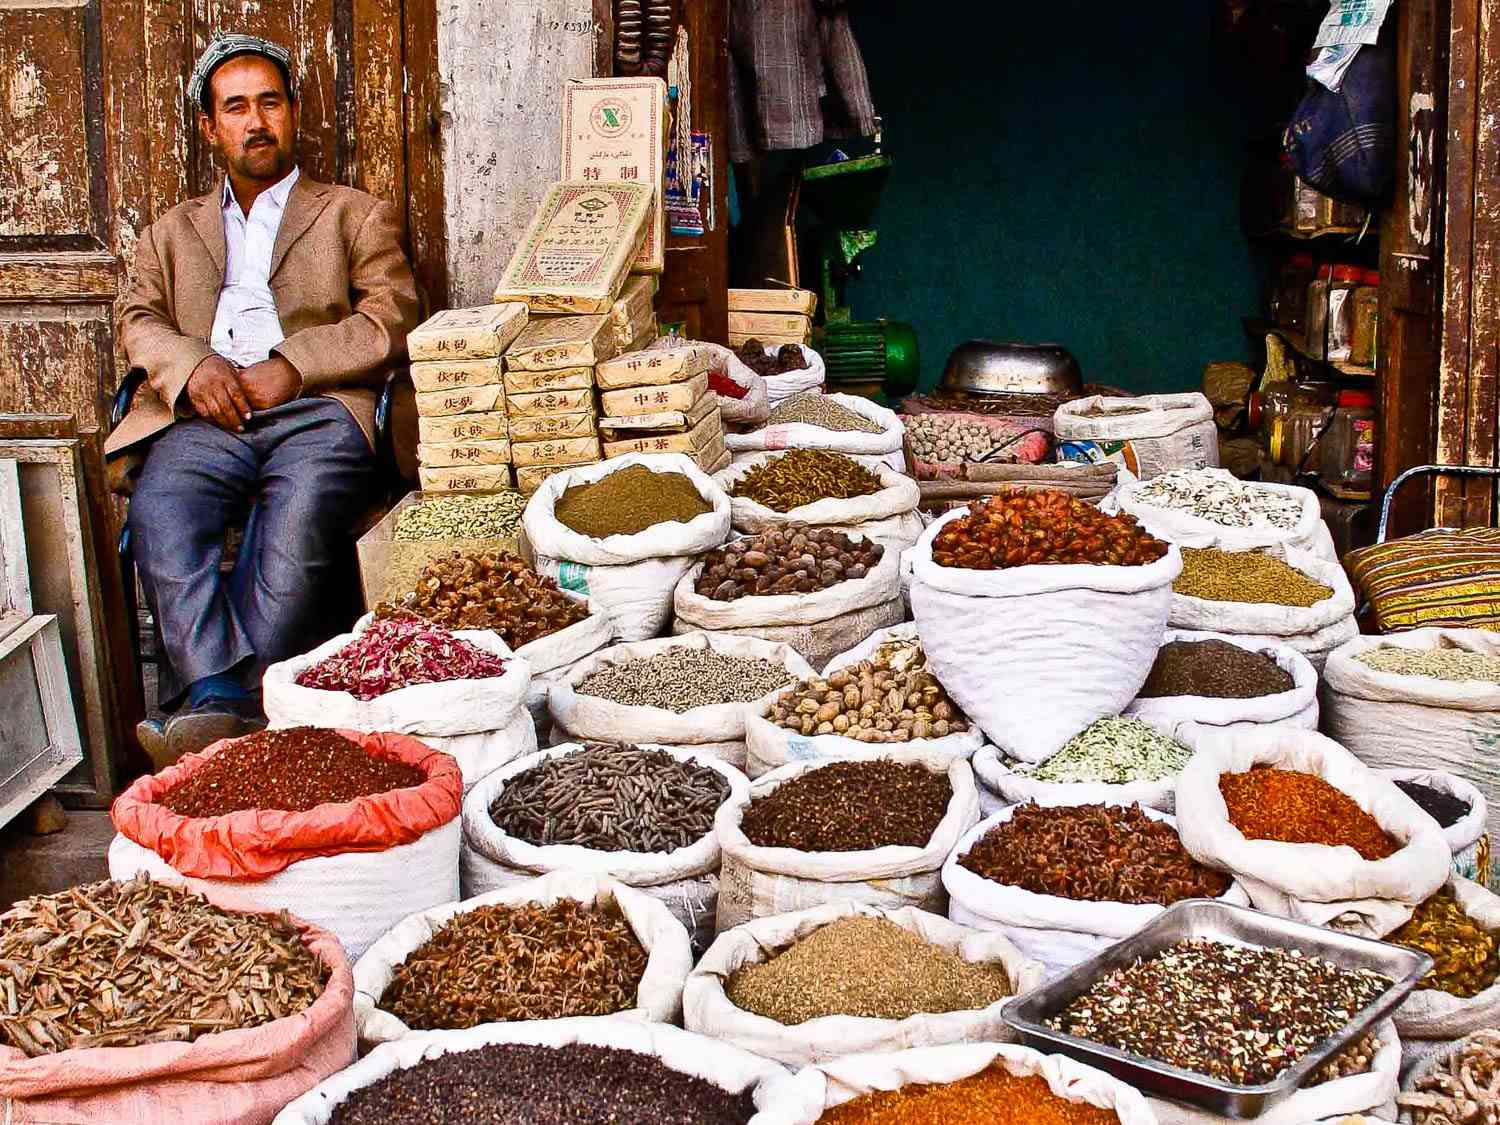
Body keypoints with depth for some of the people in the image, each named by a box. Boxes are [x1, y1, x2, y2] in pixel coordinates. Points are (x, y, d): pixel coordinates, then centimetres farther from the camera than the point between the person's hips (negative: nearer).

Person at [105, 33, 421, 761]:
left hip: (318, 409, -2)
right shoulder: (172, 231, 33)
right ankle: (215, 701, -42)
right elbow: (139, 321, 18)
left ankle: (242, 706, -43)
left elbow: (391, 318, 8)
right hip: (205, 418, 3)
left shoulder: (355, 215, 24)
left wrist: (293, 366, -7)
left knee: (300, 517, -36)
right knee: (161, 514, -32)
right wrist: (193, 367, -7)